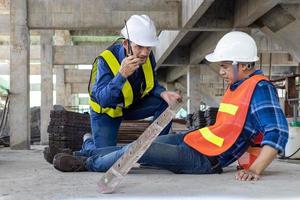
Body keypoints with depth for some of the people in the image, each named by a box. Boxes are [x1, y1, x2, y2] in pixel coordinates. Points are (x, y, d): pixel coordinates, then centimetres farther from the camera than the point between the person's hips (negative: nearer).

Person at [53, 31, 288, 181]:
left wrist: (255, 170, -33)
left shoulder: (260, 88, -17)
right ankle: (84, 154, 21)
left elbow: (277, 133, -26)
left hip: (202, 159, -9)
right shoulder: (237, 86, 13)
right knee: (134, 147, 9)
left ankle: (86, 165, 6)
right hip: (190, 139, 9)